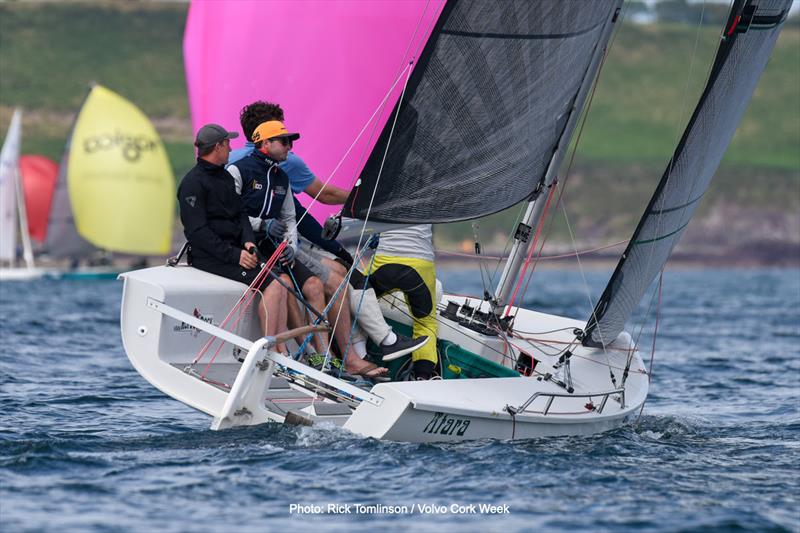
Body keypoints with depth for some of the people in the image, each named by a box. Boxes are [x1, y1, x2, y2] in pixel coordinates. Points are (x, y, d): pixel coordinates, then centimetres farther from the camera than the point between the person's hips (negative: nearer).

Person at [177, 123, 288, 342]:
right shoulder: (193, 183, -9)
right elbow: (197, 231, -16)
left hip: (233, 249, 9)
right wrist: (234, 255, -20)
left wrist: (248, 241, -3)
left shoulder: (225, 177, 20)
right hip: (208, 257, -9)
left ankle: (280, 350, -15)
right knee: (271, 283, -23)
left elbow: (241, 214, 19)